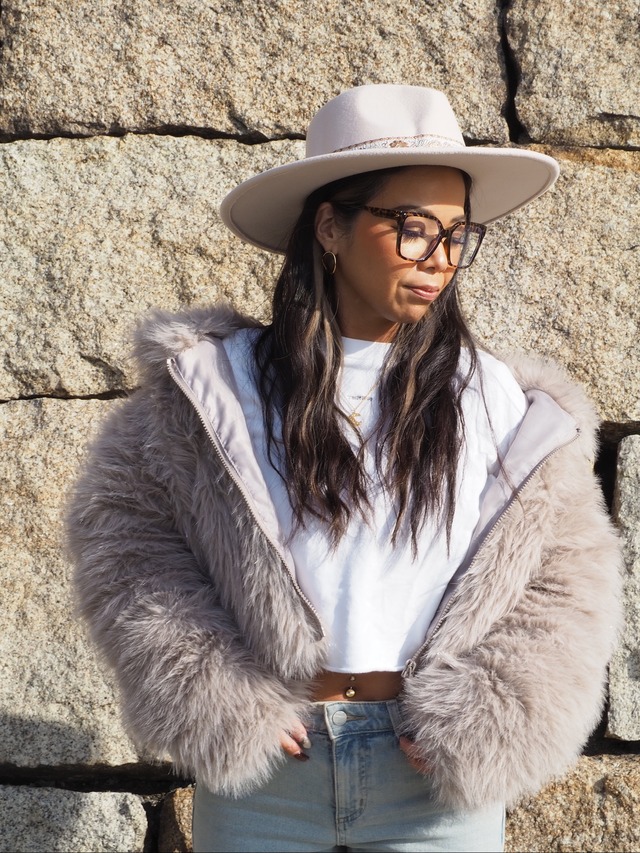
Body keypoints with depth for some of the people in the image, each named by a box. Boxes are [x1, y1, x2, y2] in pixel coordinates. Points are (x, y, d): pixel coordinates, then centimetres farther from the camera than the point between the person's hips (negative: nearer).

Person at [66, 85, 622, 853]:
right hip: (259, 768, 0)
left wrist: (477, 722, -6)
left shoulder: (501, 405, -1)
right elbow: (123, 522, 1)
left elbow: (567, 575, 4)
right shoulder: (216, 384, -3)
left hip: (436, 782, 1)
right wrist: (207, 693, -7)